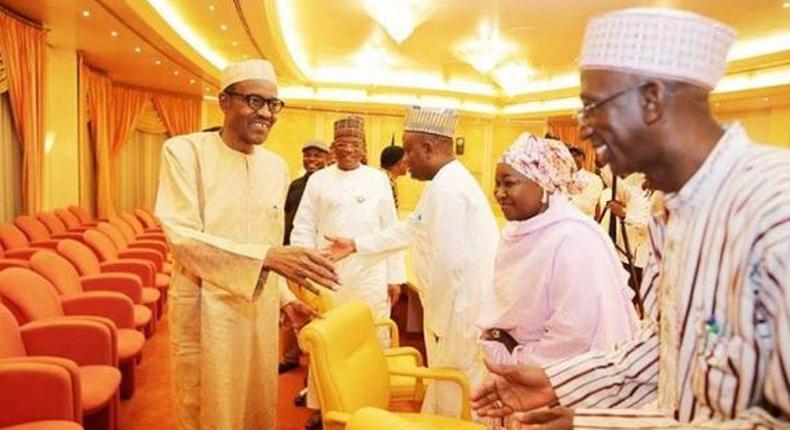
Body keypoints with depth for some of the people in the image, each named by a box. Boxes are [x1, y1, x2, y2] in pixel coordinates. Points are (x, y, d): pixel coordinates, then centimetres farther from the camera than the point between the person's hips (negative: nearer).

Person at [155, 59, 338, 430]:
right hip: (205, 309, -5)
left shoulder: (276, 166, 7)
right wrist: (267, 257, -30)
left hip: (260, 309, 5)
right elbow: (183, 237, -20)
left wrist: (285, 298, 5)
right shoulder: (185, 151, -10)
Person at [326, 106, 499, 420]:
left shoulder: (446, 188, -21)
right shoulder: (449, 182, 14)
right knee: (447, 400, 22)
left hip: (461, 316, -10)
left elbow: (450, 264, -26)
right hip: (457, 310, 10)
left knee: (454, 407, 6)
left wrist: (437, 322, -14)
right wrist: (356, 245, 24)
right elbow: (409, 230, 23)